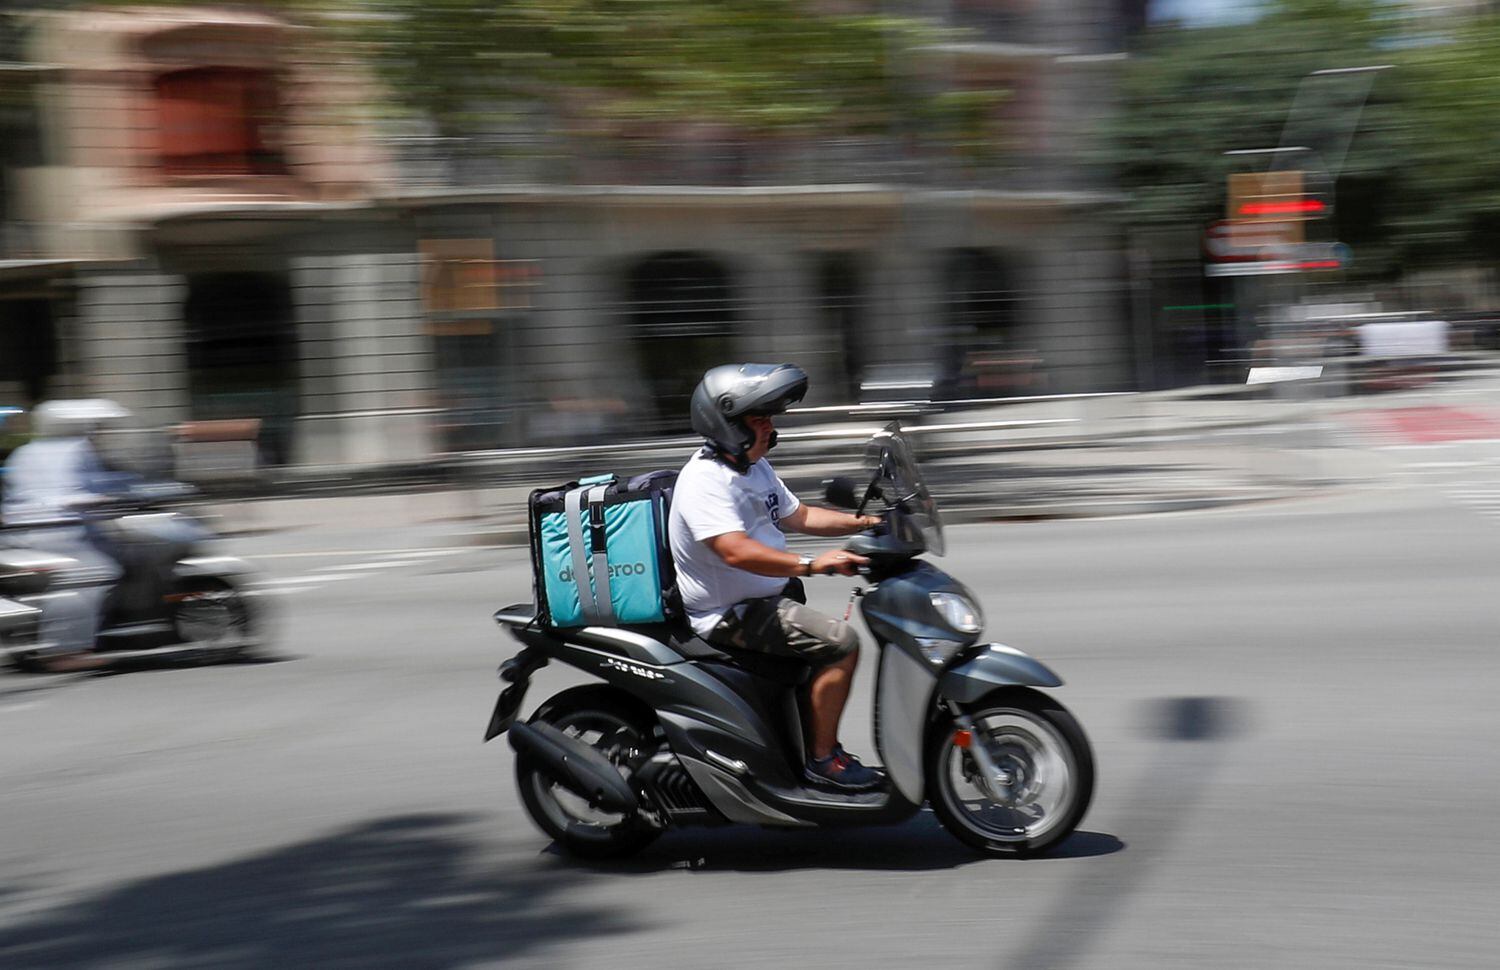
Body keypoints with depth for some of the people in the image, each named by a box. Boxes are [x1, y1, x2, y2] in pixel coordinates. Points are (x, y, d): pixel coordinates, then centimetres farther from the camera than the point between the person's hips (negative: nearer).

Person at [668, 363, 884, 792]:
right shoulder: (705, 480, -22)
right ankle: (822, 759, -13)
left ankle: (823, 744, 26)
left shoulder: (755, 467, 11)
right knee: (840, 643, -20)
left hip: (766, 597, 11)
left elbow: (795, 515, 22)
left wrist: (861, 522, 12)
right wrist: (809, 564, -42)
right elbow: (735, 551, -35)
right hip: (732, 614, -11)